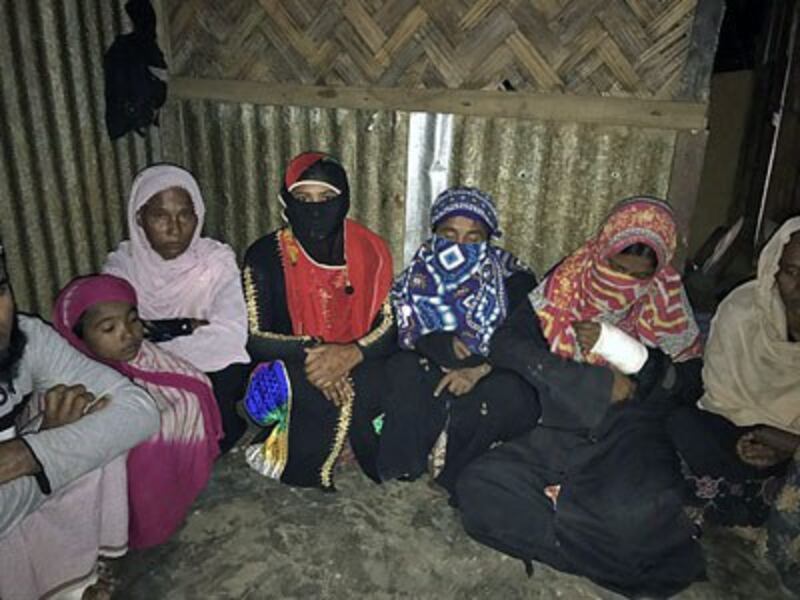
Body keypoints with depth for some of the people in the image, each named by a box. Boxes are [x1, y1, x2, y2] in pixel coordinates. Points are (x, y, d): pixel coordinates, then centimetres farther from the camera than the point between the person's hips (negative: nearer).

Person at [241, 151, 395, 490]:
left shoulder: (368, 251, -2)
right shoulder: (265, 256, -5)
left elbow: (388, 328, -5)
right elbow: (255, 338, -8)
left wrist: (352, 353, -26)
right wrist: (308, 352, -24)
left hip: (355, 365, 3)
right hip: (288, 370, -2)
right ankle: (306, 475, -3)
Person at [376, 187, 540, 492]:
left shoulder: (512, 280, 0)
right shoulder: (418, 278, 4)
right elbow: (394, 335, -3)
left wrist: (480, 369, -23)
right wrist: (435, 344, -22)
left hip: (491, 386, 0)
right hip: (433, 381, 1)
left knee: (508, 391, -33)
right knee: (403, 368, -28)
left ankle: (453, 475, -13)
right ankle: (403, 466, -15)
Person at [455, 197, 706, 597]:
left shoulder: (667, 301, 1)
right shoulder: (567, 283, -2)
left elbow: (690, 380, 3)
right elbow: (504, 344, -10)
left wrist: (627, 350, -16)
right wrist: (596, 383, -15)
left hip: (631, 438, -1)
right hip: (559, 433, 2)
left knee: (635, 514, -35)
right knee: (477, 489, -22)